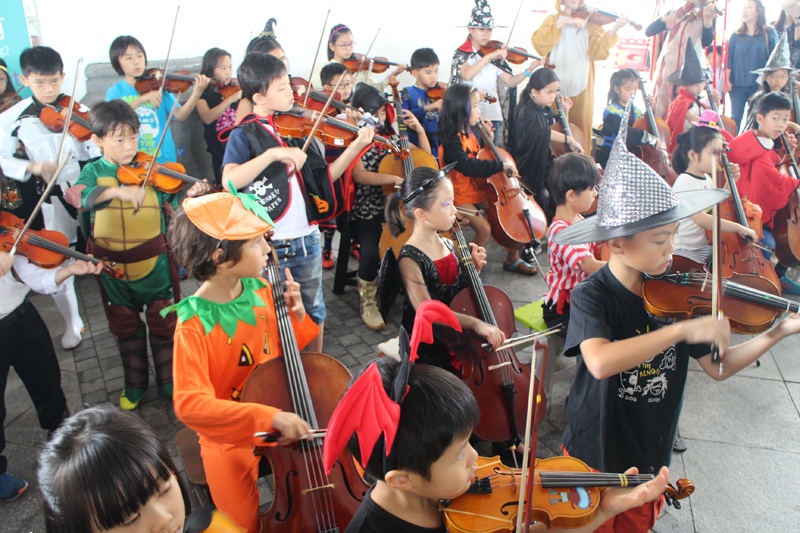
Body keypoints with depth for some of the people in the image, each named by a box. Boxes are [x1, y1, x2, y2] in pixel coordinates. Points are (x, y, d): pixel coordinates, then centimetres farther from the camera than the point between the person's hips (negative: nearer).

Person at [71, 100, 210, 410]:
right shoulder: (94, 172, -4)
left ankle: (168, 379, 30)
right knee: (126, 328, 16)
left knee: (163, 324, 10)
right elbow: (79, 197, -25)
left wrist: (190, 196, -28)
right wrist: (116, 190, -41)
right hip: (113, 267, 1)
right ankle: (135, 384, 35)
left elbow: (174, 208, -8)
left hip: (154, 264, -1)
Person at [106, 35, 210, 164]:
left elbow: (180, 116, -11)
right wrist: (140, 100, -28)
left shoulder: (158, 85, 1)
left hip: (164, 158, 1)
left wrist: (197, 93, -27)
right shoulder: (115, 92, 0)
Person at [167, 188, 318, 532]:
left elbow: (300, 354, 6)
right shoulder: (194, 324, -23)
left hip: (284, 421, 4)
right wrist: (268, 416, -38)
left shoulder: (262, 291, -8)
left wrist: (297, 317, -15)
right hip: (231, 437, -4)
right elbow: (190, 404, -29)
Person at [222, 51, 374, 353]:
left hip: (307, 238, 5)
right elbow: (229, 181, -26)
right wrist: (272, 153, -33)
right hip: (268, 245, -5)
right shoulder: (244, 135, -8)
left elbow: (324, 178, 6)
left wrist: (356, 147, -4)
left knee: (313, 310, 18)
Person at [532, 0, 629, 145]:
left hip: (581, 85, 0)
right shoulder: (553, 20, 9)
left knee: (581, 127, 1)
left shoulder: (590, 22, 8)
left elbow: (596, 52, -6)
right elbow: (538, 43, -10)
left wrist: (613, 31, -20)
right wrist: (563, 23, -16)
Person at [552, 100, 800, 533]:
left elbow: (718, 367, -2)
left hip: (651, 457, 5)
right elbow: (600, 362, -41)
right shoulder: (592, 296, -22)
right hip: (593, 453, -4)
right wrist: (682, 329, -41)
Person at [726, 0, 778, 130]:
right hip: (737, 85, 1)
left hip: (759, 85, -1)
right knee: (735, 118, 1)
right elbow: (729, 59, 6)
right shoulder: (736, 35, 8)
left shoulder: (769, 33, 3)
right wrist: (727, 79, -4)